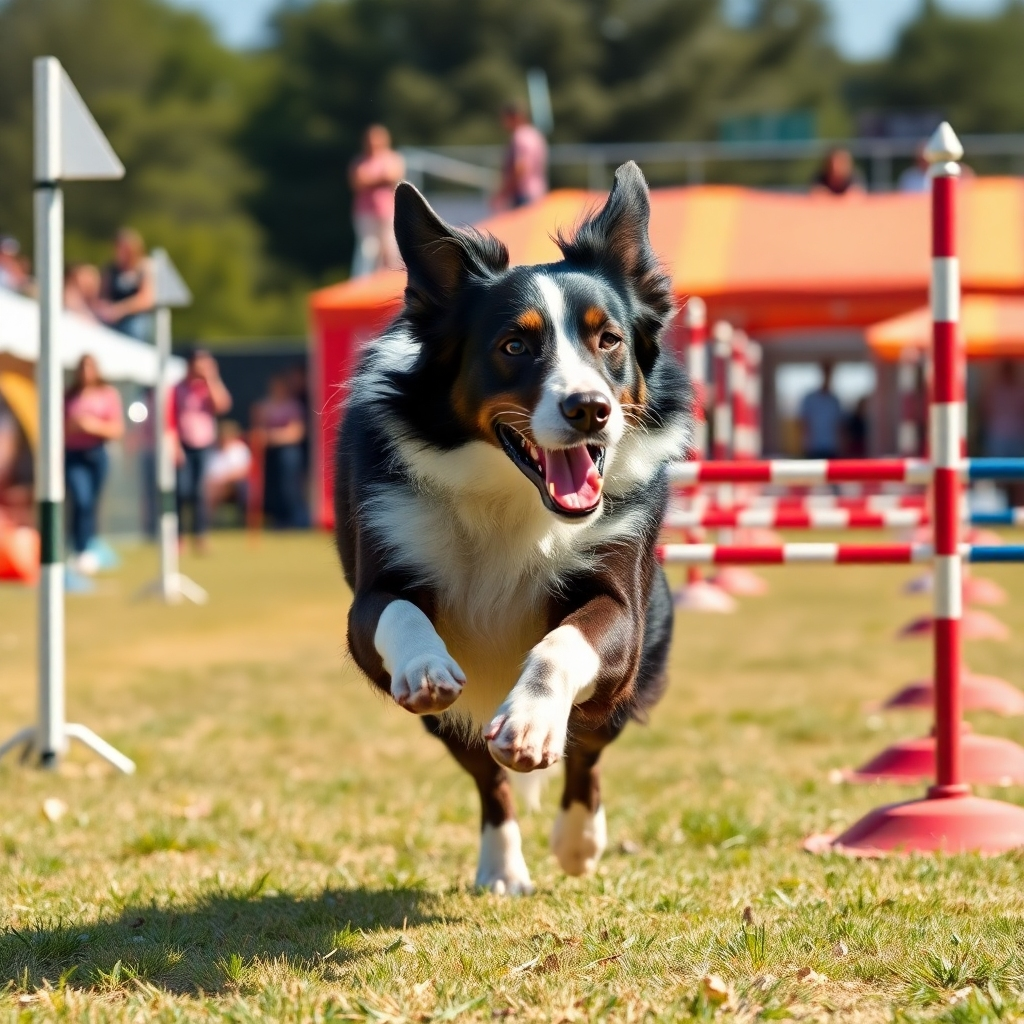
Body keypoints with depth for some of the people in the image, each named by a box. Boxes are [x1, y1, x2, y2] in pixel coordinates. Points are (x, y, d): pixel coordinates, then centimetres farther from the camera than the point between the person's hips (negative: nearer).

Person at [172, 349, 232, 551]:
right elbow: (172, 420, -1)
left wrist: (212, 379, -18)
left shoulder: (212, 386, 5)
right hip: (185, 447, -1)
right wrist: (176, 447, -9)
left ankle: (199, 536, 1)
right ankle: (178, 537, 1)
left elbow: (222, 405, -15)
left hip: (205, 447, 1)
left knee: (200, 492, -3)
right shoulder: (179, 389, 1)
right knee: (182, 492, -7)